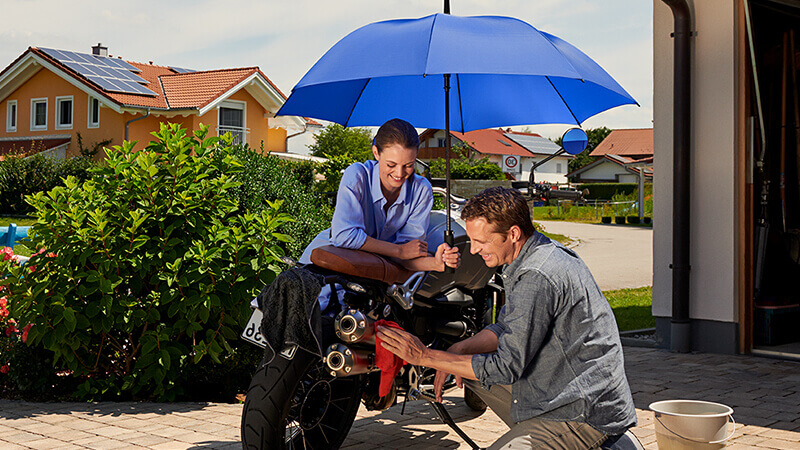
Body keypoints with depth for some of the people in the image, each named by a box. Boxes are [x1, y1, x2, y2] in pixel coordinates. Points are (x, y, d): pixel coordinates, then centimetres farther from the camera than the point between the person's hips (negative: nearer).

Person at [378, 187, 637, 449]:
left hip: (586, 412, -10)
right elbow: (507, 328, 17)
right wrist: (459, 349, -1)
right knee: (470, 361, 14)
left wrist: (425, 357, -17)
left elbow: (506, 367, -23)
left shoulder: (538, 279, -26)